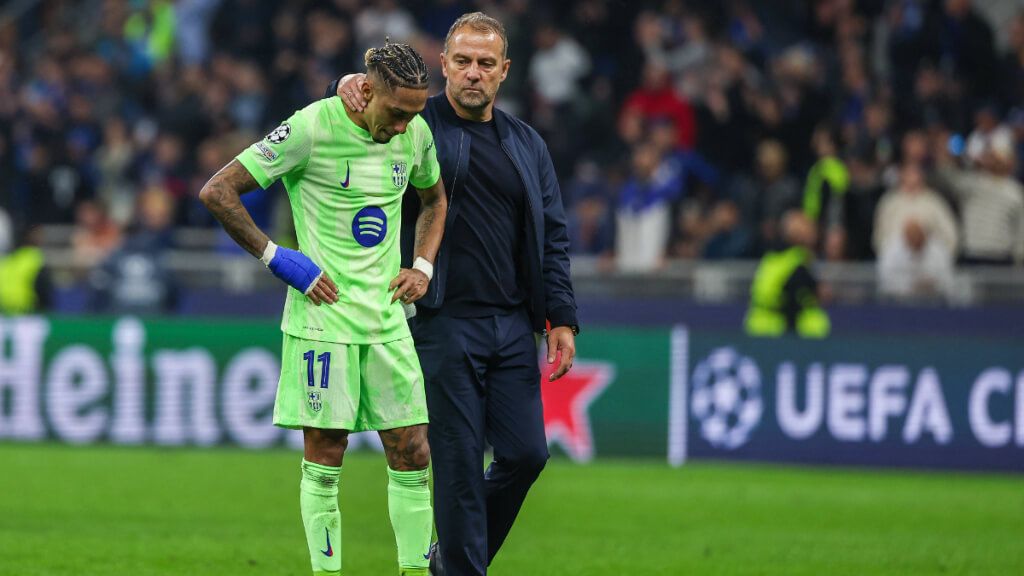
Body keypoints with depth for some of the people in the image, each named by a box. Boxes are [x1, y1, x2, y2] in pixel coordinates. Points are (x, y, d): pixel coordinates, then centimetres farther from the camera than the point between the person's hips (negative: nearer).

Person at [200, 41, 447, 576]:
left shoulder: (414, 132, 5)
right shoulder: (312, 128, -14)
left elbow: (434, 197, 27)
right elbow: (216, 191, -12)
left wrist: (422, 265, 12)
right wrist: (275, 257, -12)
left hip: (386, 320, 5)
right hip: (323, 317, -5)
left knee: (412, 454, 2)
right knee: (325, 457, -2)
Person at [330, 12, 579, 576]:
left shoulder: (527, 145, 14)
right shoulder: (418, 124, 2)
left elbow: (554, 237, 15)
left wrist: (561, 318, 7)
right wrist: (349, 84, -18)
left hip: (513, 325, 4)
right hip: (446, 323, -4)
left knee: (525, 454, 3)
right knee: (458, 464, -4)